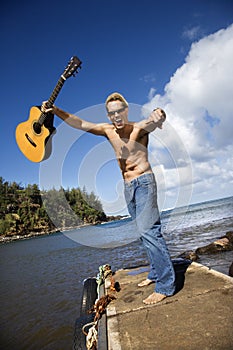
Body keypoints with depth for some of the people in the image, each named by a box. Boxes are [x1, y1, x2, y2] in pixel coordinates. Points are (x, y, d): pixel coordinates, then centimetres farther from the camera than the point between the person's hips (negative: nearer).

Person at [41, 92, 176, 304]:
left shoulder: (139, 127, -9)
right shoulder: (107, 130, 7)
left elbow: (156, 121, -30)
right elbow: (79, 124, 7)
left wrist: (158, 114, -54)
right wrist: (56, 111, -2)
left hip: (144, 181, -7)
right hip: (128, 186, 7)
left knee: (148, 230, -14)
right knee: (144, 231, 13)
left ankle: (165, 285, -4)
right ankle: (156, 273, 27)